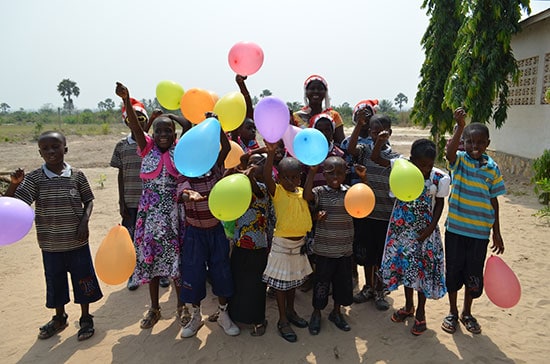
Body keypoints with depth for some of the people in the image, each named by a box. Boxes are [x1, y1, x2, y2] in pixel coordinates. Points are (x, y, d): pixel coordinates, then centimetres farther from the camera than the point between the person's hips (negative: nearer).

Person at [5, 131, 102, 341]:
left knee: (83, 279, 10)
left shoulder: (77, 175, -5)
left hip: (77, 242, -1)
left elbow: (88, 200, 5)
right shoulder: (34, 178, -5)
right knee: (55, 282, 17)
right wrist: (14, 184, -26)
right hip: (50, 244, 1)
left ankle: (86, 318, 31)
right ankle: (59, 318, 40)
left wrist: (84, 221, -9)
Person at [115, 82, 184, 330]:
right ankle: (154, 308, 26)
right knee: (150, 256, 9)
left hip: (173, 211, -1)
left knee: (176, 256, 7)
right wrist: (126, 100, -27)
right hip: (150, 210, 1)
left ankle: (181, 303, 27)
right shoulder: (148, 148, -2)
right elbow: (134, 126, -15)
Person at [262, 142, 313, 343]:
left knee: (294, 279, 21)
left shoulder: (303, 192, 2)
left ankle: (291, 311, 40)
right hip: (282, 243, -5)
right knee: (281, 281, 7)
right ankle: (283, 320, 22)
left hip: (300, 242, 6)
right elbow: (266, 177, -33)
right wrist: (271, 153, -47)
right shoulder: (277, 191, -15)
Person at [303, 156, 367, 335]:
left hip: (345, 249, 3)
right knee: (321, 282, 11)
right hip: (324, 249, -3)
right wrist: (311, 172, -33)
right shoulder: (320, 192, -9)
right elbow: (306, 196, -28)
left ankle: (337, 312, 38)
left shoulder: (350, 192, 1)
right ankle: (316, 313, 32)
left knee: (343, 282, 16)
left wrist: (363, 179, -20)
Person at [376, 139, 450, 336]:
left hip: (424, 230, -1)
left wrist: (430, 229, -9)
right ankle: (408, 306, 36)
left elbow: (439, 204, -2)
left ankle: (420, 312, 27)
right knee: (404, 265, 14)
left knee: (423, 268, 6)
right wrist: (380, 141, -27)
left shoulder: (440, 178, -13)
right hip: (402, 227, 2)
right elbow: (376, 157, -9)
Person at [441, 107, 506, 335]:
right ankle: (452, 312, 31)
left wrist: (497, 233, 8)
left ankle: (467, 313, 34)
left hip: (480, 232, 2)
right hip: (455, 228, -2)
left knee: (474, 274, 12)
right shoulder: (459, 160, -5)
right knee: (453, 271, 11)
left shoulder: (492, 168, 2)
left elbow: (494, 201, 7)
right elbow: (449, 152, -30)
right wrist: (460, 127, -41)